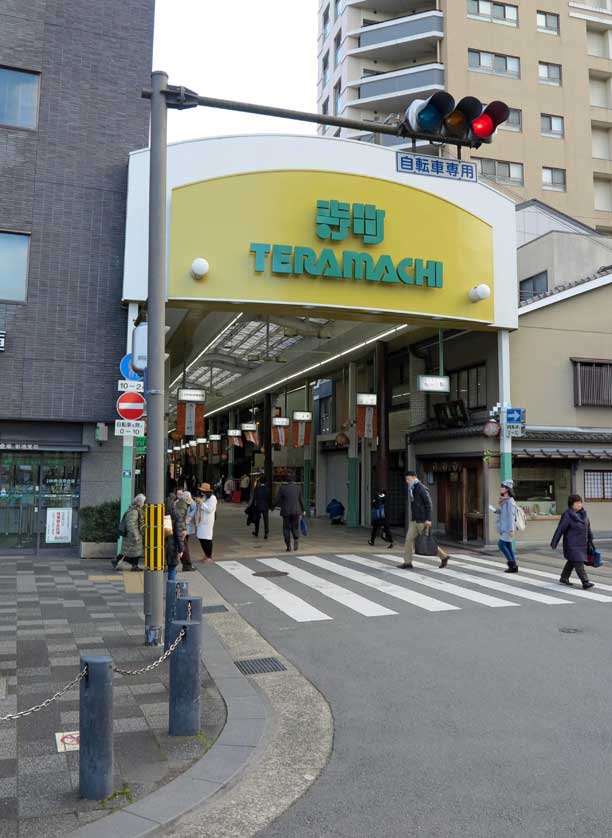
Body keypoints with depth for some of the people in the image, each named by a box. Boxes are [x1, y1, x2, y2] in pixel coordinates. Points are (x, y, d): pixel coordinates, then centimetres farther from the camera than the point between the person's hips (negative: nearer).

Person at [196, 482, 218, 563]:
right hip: (201, 521, 8)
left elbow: (209, 509, -20)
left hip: (207, 522, -8)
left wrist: (201, 503, -17)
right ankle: (206, 555, 22)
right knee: (201, 538, 9)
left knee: (207, 539, -7)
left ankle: (209, 557, 3)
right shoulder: (204, 498, 16)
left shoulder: (212, 498, -10)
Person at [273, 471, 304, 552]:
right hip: (296, 511, 2)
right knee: (295, 527, 14)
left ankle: (288, 546, 7)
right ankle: (296, 539, -13)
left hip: (286, 511, -1)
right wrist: (303, 510, 17)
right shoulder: (298, 487, -1)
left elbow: (277, 499, -3)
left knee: (286, 528, 10)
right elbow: (301, 500, 4)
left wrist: (273, 507, 15)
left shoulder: (283, 488, -7)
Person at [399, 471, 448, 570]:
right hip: (414, 520, 8)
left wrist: (428, 519, -22)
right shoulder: (412, 489, 15)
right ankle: (407, 563, -1)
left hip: (423, 520, -8)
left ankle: (443, 556, 14)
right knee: (409, 539, -1)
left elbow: (428, 504, -17)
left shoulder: (421, 488, -13)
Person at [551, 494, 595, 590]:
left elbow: (588, 527, 15)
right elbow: (560, 530, -13)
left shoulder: (583, 513, 6)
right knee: (578, 563, -11)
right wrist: (554, 543, -11)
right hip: (572, 544, -8)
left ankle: (564, 578, 29)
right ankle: (585, 582, -12)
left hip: (582, 544, 8)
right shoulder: (567, 515, -15)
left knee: (572, 561, 17)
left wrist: (590, 540, 17)